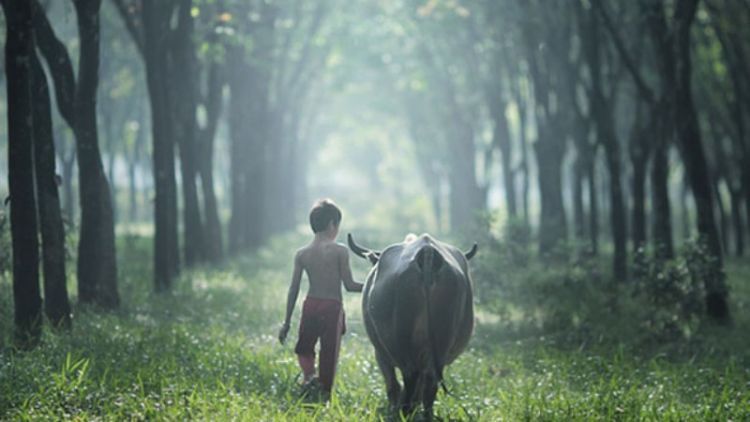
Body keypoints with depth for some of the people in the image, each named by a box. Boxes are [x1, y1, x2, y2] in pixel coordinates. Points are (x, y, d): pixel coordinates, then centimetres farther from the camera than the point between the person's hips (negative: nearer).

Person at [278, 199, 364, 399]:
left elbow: (293, 290, 3)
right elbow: (349, 285, -8)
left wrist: (286, 322, 8)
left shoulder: (301, 254, 2)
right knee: (328, 356, 7)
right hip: (332, 307, -3)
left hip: (310, 306, 3)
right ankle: (325, 396, 8)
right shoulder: (340, 251, -7)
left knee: (304, 348, 20)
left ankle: (309, 375, -8)